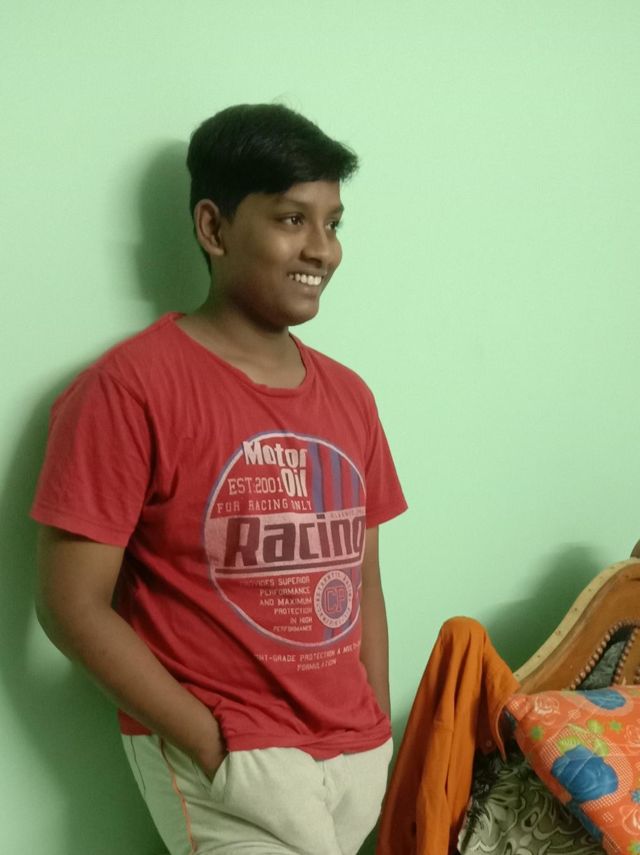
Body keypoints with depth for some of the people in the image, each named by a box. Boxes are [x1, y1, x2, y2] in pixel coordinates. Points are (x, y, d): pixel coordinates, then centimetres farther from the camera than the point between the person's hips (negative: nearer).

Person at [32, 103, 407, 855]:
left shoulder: (348, 395, 8)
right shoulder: (130, 387, -12)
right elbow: (73, 606, -13)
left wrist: (379, 736, 8)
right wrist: (215, 747, -14)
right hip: (222, 759, -6)